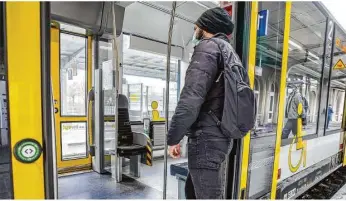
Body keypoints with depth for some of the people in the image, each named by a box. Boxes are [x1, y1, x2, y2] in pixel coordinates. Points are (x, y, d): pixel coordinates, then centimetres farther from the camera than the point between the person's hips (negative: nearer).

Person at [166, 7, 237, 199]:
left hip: (206, 138, -10)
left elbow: (191, 97, -21)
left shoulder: (208, 46, -9)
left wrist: (173, 137, -13)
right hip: (221, 136, 10)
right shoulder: (230, 52, 20)